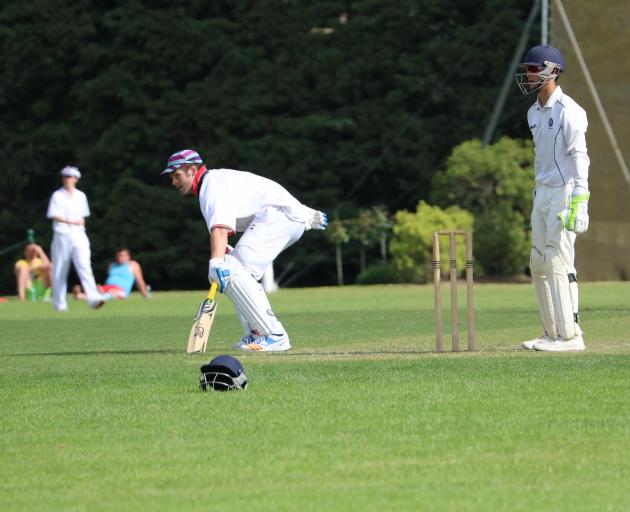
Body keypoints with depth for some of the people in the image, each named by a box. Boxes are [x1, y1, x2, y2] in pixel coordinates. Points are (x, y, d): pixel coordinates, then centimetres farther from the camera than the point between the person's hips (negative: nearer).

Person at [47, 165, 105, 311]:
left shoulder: (80, 196, 13)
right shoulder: (57, 195, 1)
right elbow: (54, 216, -7)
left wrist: (81, 223, -1)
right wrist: (71, 221, -18)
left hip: (78, 235, 2)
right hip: (62, 235, -2)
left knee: (85, 266, -13)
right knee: (60, 270, 3)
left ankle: (94, 298, -25)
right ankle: (59, 303, 14)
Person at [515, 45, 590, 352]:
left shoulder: (568, 111, -14)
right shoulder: (534, 113, 14)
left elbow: (579, 158, -19)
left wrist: (579, 203, -26)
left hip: (565, 192, -9)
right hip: (542, 192, 9)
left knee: (558, 262, -13)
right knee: (539, 263, 9)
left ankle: (570, 335, -11)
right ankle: (553, 334, 15)